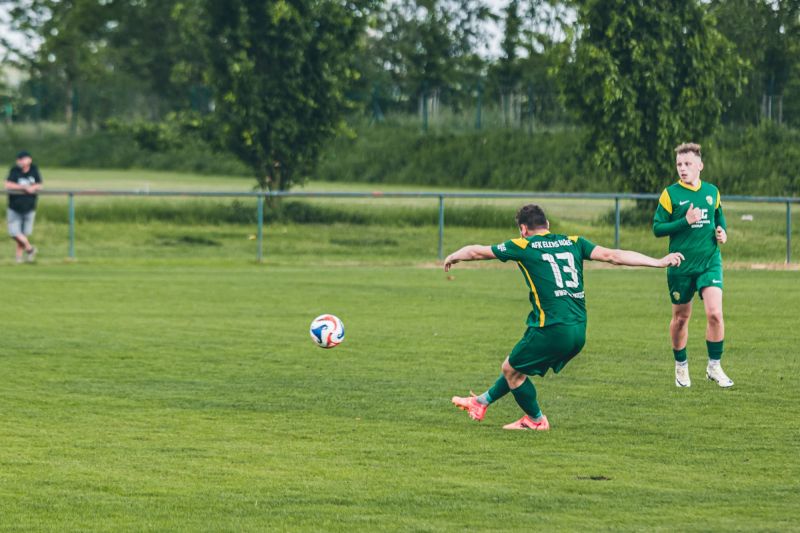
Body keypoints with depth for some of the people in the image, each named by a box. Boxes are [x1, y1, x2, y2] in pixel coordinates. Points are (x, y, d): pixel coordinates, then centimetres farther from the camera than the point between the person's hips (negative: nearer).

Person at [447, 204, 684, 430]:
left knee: (511, 370, 15)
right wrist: (658, 262, 2)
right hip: (579, 331, 7)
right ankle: (482, 402, 40)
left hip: (552, 331, -7)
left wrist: (452, 257, 32)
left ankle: (536, 420, 25)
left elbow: (477, 251, 12)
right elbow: (612, 255, 3)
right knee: (518, 366, 25)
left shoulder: (524, 247, 1)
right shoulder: (573, 243, 12)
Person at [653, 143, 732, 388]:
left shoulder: (712, 191, 7)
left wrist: (722, 232, 2)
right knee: (680, 317, 9)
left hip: (710, 263, 2)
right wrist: (685, 222, -18)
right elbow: (657, 228, -6)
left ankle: (714, 366, 1)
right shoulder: (671, 194, -4)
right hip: (681, 265, -1)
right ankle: (681, 367, 28)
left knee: (714, 313, -14)